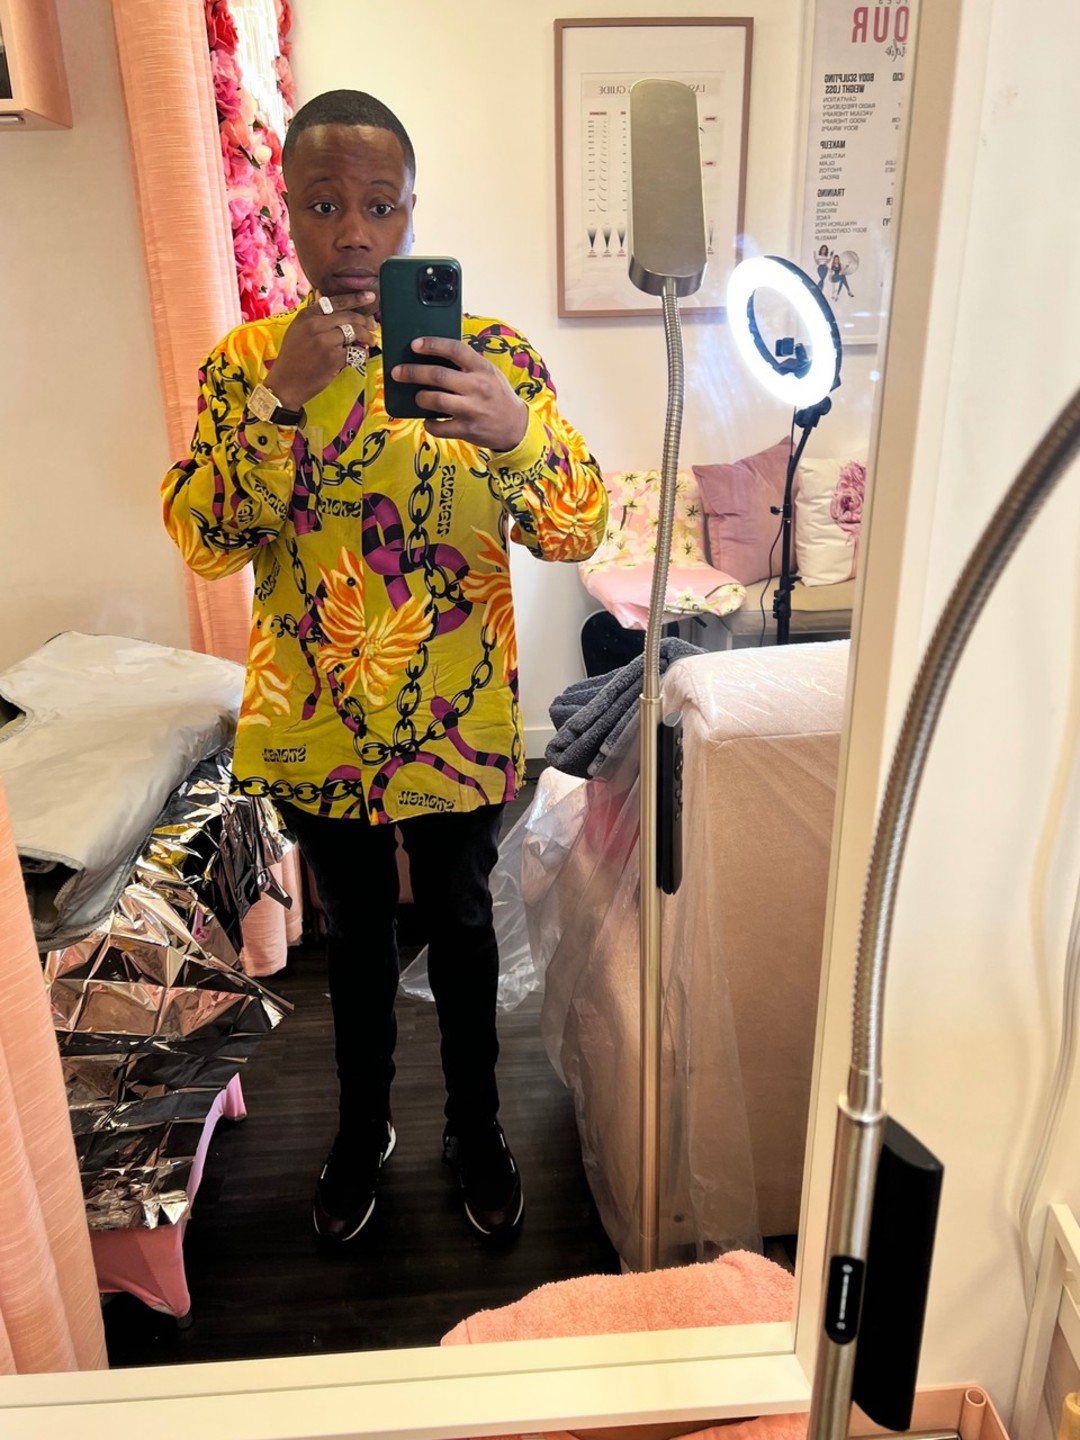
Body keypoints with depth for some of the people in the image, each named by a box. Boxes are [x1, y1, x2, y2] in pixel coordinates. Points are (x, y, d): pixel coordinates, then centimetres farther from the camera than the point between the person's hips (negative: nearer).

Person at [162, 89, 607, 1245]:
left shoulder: (488, 354, -8)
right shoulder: (245, 362, -3)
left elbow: (578, 532, -14)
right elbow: (203, 542, -11)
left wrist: (516, 429, -34)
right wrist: (282, 398, -24)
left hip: (457, 725, -1)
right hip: (313, 728, 1)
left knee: (460, 929, 17)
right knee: (355, 935, 20)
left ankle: (475, 1131, 42)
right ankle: (362, 1128, 45)